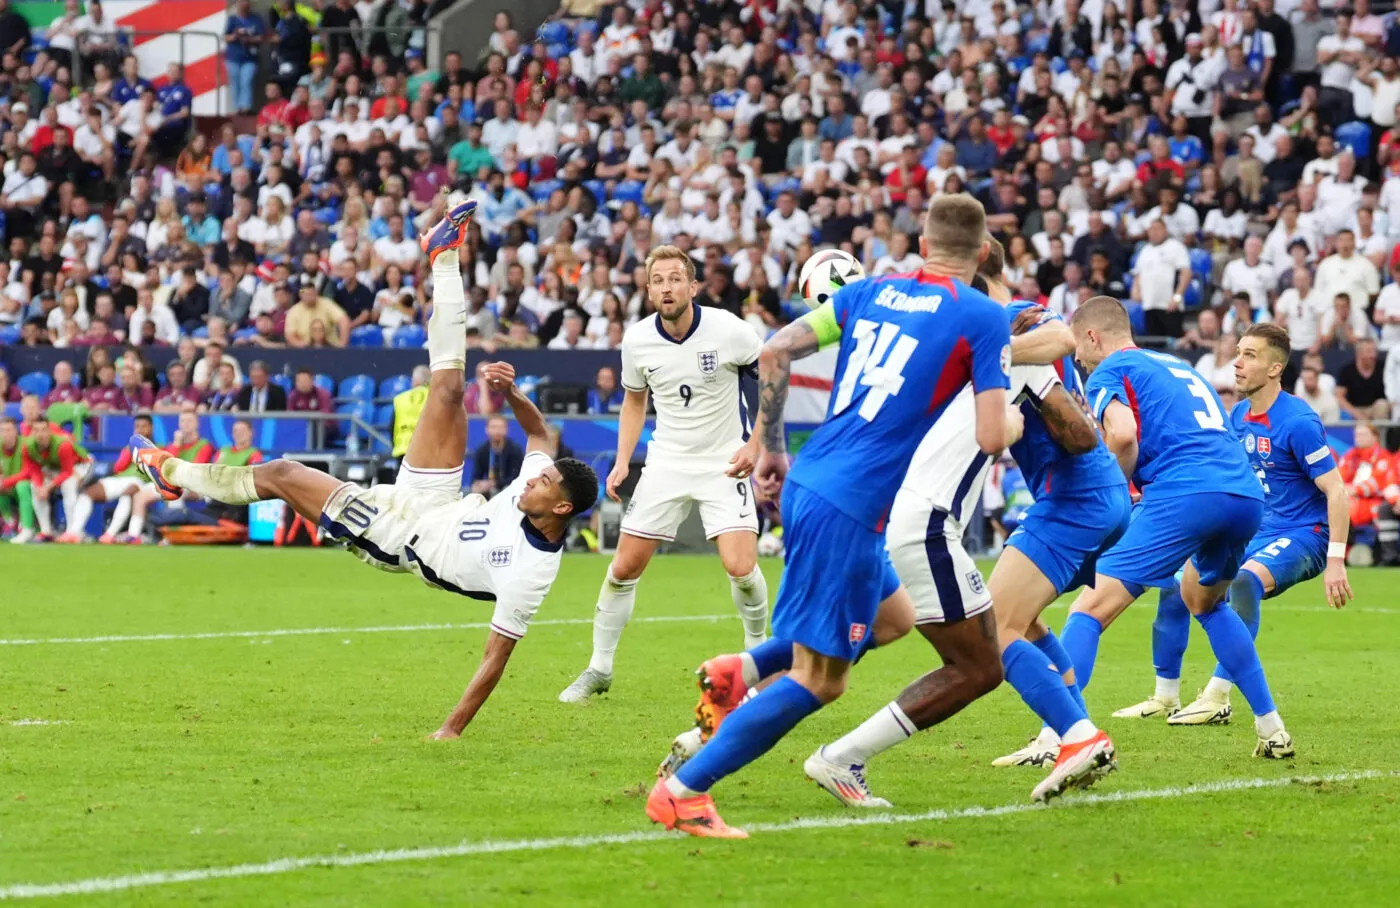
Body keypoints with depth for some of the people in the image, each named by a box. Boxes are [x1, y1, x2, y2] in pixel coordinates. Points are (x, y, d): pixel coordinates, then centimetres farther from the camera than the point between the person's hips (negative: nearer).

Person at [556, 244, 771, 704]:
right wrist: (622, 461, 3)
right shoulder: (637, 341, -5)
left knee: (741, 568, -18)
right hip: (666, 463, 3)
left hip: (725, 462, -3)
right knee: (624, 567, 1)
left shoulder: (728, 330, -17)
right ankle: (599, 669, 18)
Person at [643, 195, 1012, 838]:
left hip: (805, 485, 8)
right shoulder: (983, 318, -7)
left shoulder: (871, 292, 11)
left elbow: (775, 352, 8)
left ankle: (738, 671, 21)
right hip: (848, 512, -8)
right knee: (819, 680, -2)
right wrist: (1018, 415, 10)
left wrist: (767, 445, 18)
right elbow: (992, 439, -13)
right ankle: (683, 791, -5)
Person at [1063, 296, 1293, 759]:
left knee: (1090, 610, -6)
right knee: (1203, 600, 34)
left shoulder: (1109, 372, 9)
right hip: (1247, 494, 7)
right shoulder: (1179, 367, 33)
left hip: (1185, 495, -7)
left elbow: (1123, 434, -11)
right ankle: (1272, 729, 27)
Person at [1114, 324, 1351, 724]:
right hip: (1254, 535, 9)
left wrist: (1335, 561, -24)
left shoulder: (1298, 422, -18)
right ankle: (1166, 697, 14)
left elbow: (1336, 492, -19)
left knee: (1245, 581, -36)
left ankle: (1218, 698, -34)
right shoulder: (1238, 416, 6)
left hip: (1302, 535, -9)